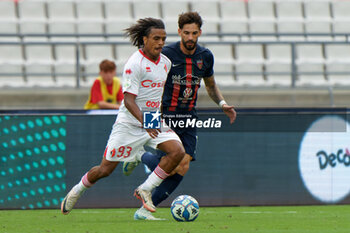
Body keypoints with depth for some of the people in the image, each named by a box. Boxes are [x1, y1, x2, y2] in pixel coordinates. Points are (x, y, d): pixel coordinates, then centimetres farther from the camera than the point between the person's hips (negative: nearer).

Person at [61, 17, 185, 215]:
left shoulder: (165, 63, 6)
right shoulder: (134, 64, -16)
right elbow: (128, 100, -21)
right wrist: (145, 123, -33)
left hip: (155, 123, 6)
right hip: (129, 123, -6)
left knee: (178, 151, -19)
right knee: (106, 169, 0)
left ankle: (145, 190, -9)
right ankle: (77, 191, 28)